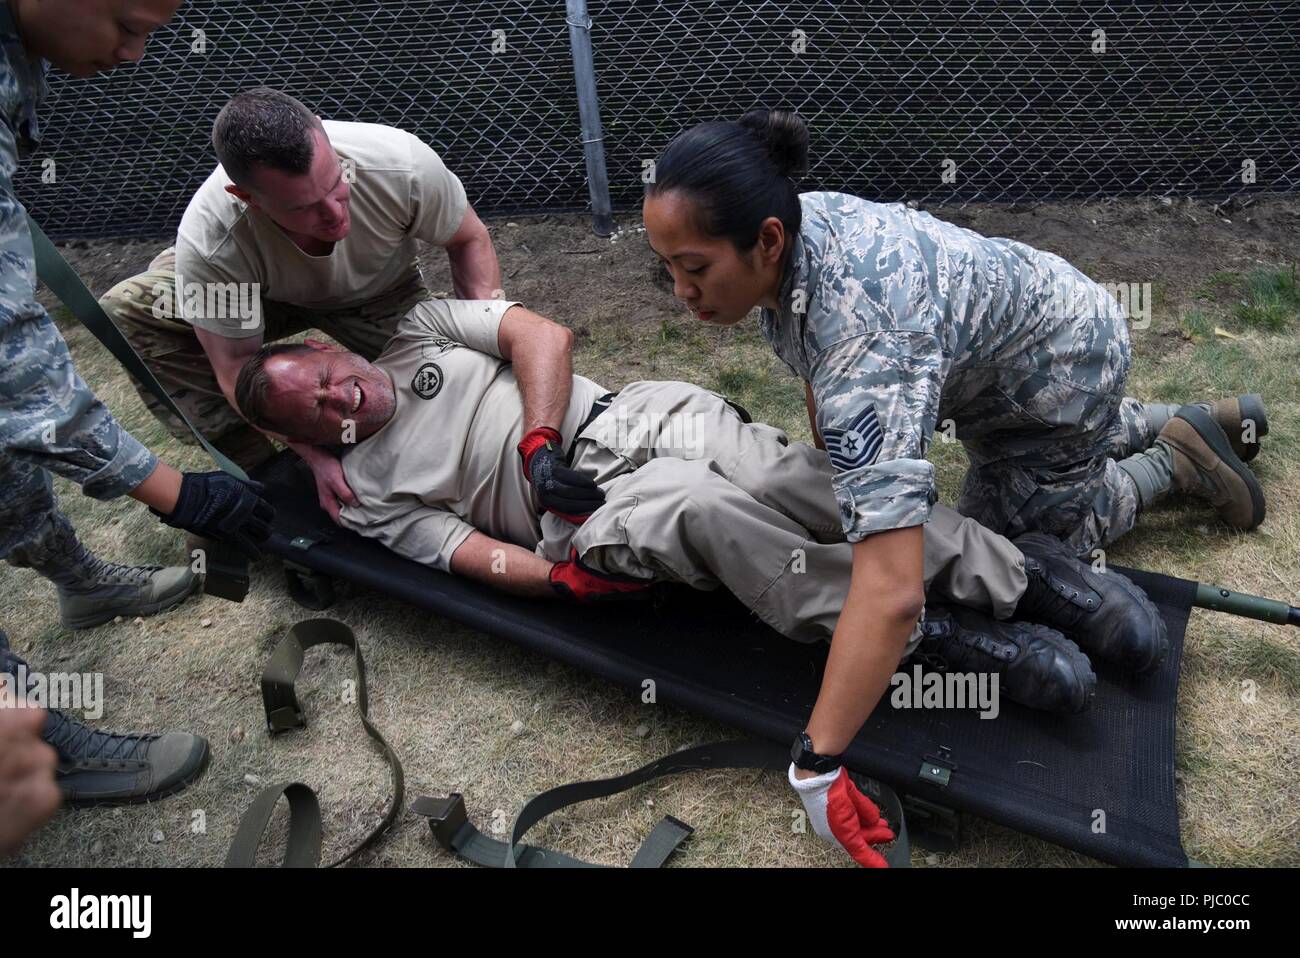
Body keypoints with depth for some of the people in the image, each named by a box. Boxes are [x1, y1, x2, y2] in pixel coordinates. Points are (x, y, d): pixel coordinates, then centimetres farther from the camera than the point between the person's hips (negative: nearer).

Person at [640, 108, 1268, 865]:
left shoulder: (867, 343, -46)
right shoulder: (786, 226, -19)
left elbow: (894, 592, -53)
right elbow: (817, 357, 3)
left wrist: (816, 764, -48)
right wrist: (832, 472, 11)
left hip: (1065, 364, -8)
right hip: (1011, 327, 8)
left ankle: (1176, 459, 20)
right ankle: (1209, 421, 44)